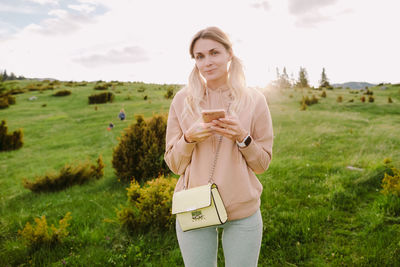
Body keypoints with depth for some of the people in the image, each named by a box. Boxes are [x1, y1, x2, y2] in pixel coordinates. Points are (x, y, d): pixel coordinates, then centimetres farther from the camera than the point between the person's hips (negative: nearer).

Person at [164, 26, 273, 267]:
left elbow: (263, 164, 1)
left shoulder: (254, 100, -3)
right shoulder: (182, 100, -3)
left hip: (243, 212, 0)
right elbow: (173, 164, 2)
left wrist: (242, 137, -17)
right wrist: (189, 138, -17)